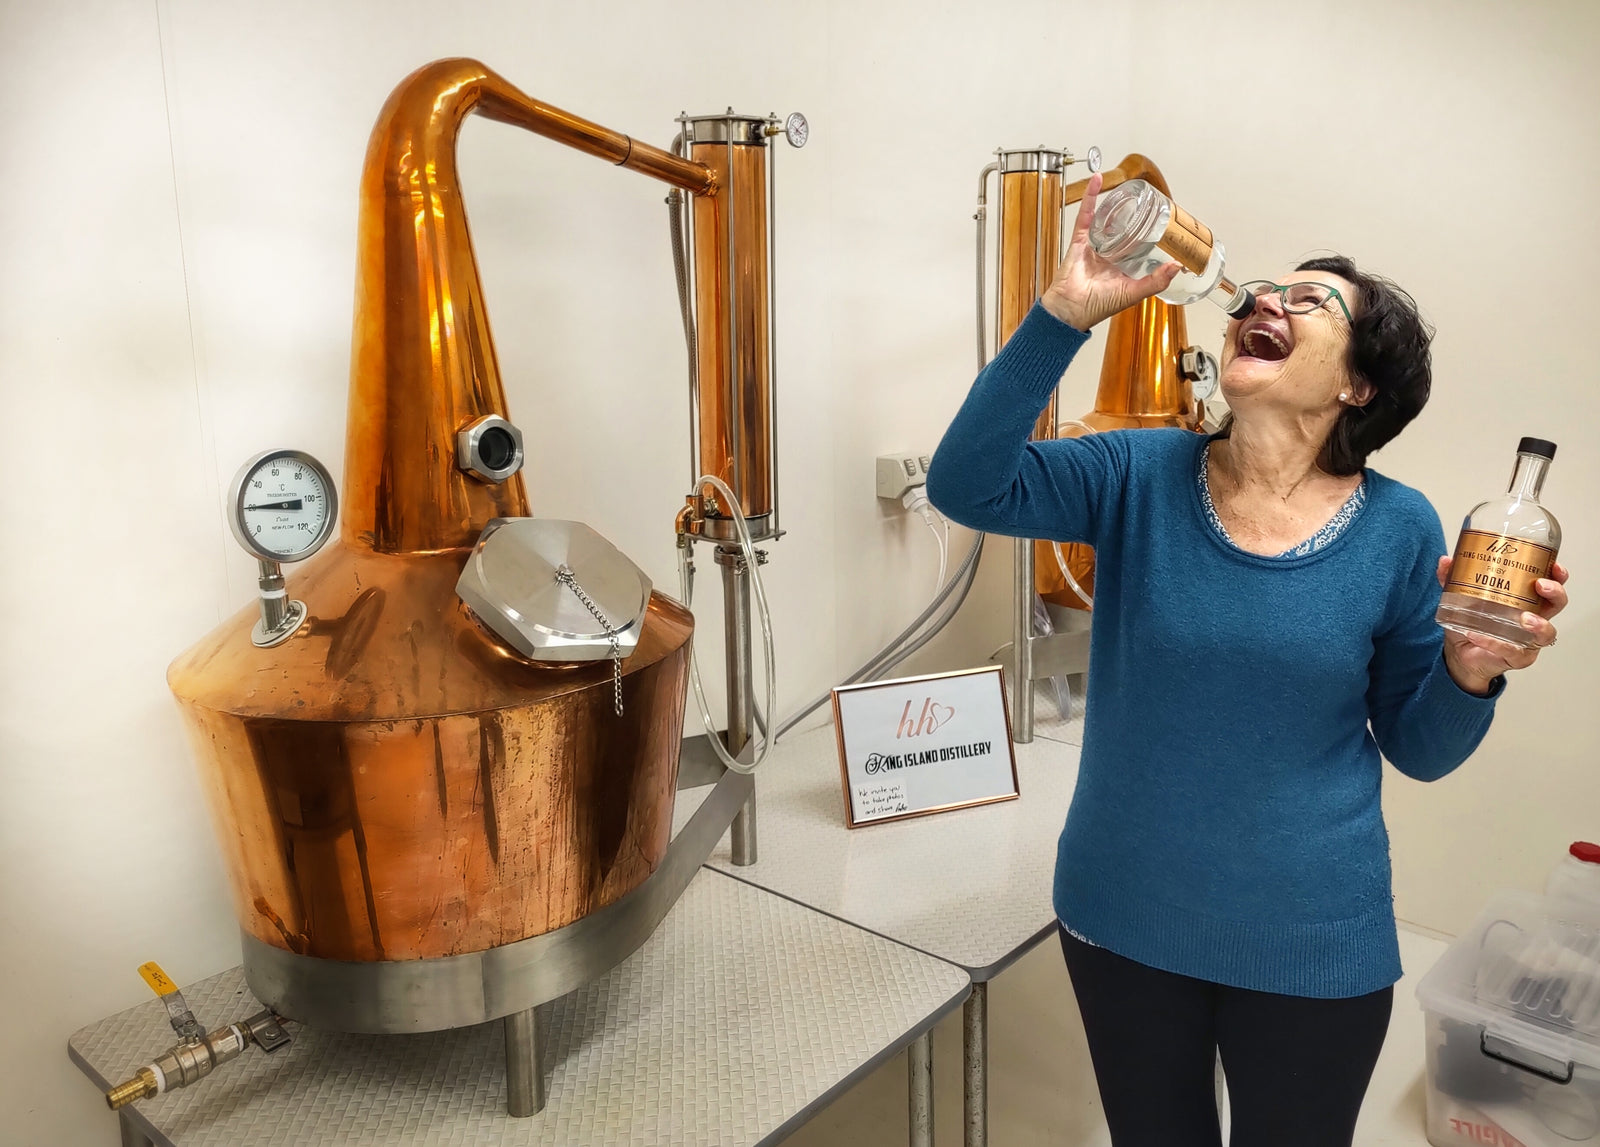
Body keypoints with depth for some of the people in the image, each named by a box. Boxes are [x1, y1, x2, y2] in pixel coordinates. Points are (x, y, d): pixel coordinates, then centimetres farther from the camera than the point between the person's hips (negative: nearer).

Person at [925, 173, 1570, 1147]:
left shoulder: (1397, 528, -9)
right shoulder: (1139, 476, -8)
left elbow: (1417, 747, -1)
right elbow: (968, 487, -24)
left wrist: (1469, 673, -22)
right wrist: (1067, 312, -29)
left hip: (1312, 941, 0)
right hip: (1126, 914, 1)